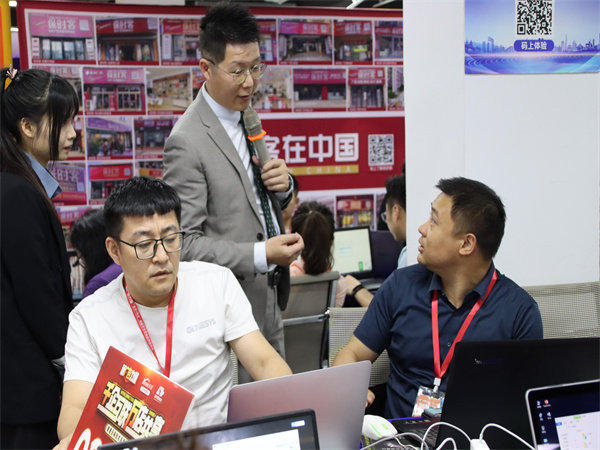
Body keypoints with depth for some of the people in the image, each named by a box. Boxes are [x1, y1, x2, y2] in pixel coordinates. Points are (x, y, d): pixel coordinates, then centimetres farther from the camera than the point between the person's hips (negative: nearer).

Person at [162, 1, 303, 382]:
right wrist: (260, 255, -26)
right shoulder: (188, 141, -19)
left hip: (270, 299, 8)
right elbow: (184, 242, -19)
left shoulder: (246, 117, 8)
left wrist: (282, 184, -4)